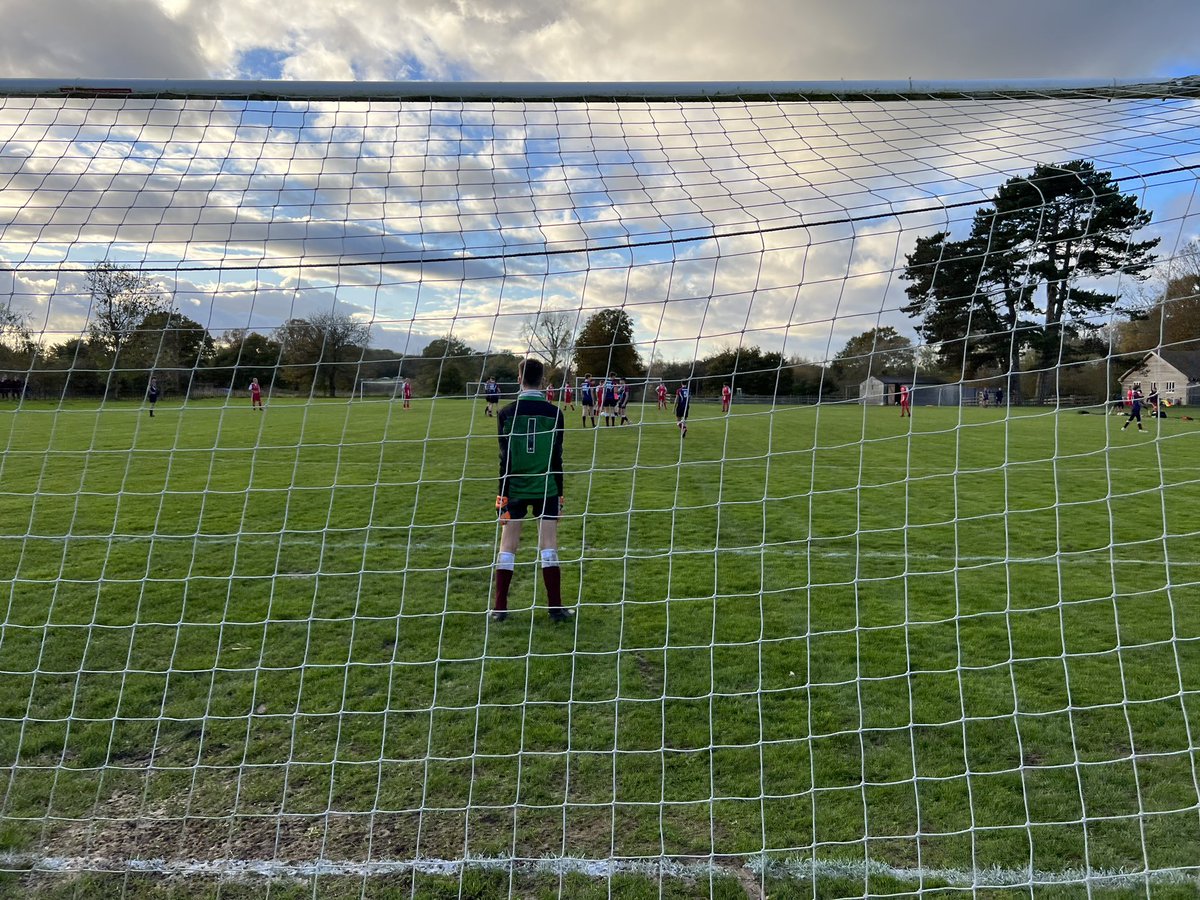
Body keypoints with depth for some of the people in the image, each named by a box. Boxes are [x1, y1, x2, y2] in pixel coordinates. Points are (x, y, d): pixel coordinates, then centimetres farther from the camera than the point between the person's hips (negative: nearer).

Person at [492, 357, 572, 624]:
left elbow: (505, 459, -3)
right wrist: (559, 494, 7)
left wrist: (503, 493, 2)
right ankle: (556, 608, 7)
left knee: (507, 547, 8)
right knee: (549, 547, 3)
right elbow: (557, 459, -1)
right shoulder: (554, 413, -3)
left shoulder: (506, 413, -4)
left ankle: (500, 608, 12)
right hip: (546, 489, 0)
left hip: (514, 490, 1)